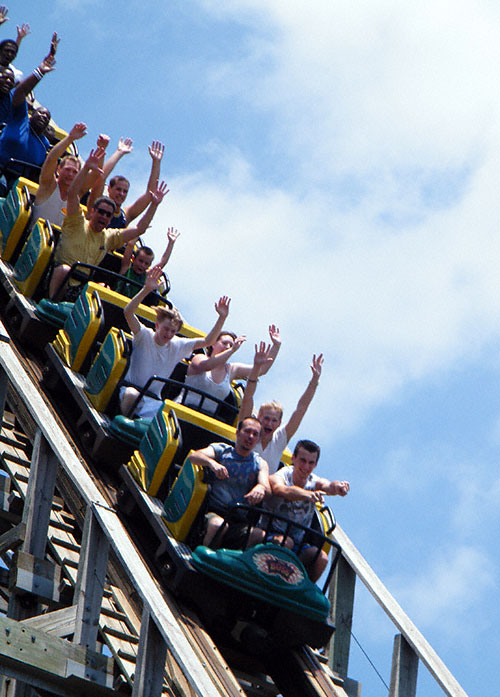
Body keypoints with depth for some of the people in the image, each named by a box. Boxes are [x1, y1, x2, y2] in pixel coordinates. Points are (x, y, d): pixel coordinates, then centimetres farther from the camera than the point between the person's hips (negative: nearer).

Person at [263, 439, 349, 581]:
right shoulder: (278, 477, -10)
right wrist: (308, 494, -57)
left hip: (297, 545, 4)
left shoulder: (315, 483, 2)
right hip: (270, 536, -4)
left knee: (322, 558, -22)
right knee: (285, 542, -35)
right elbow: (283, 490, -35)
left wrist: (338, 487, -50)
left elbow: (329, 487, -23)